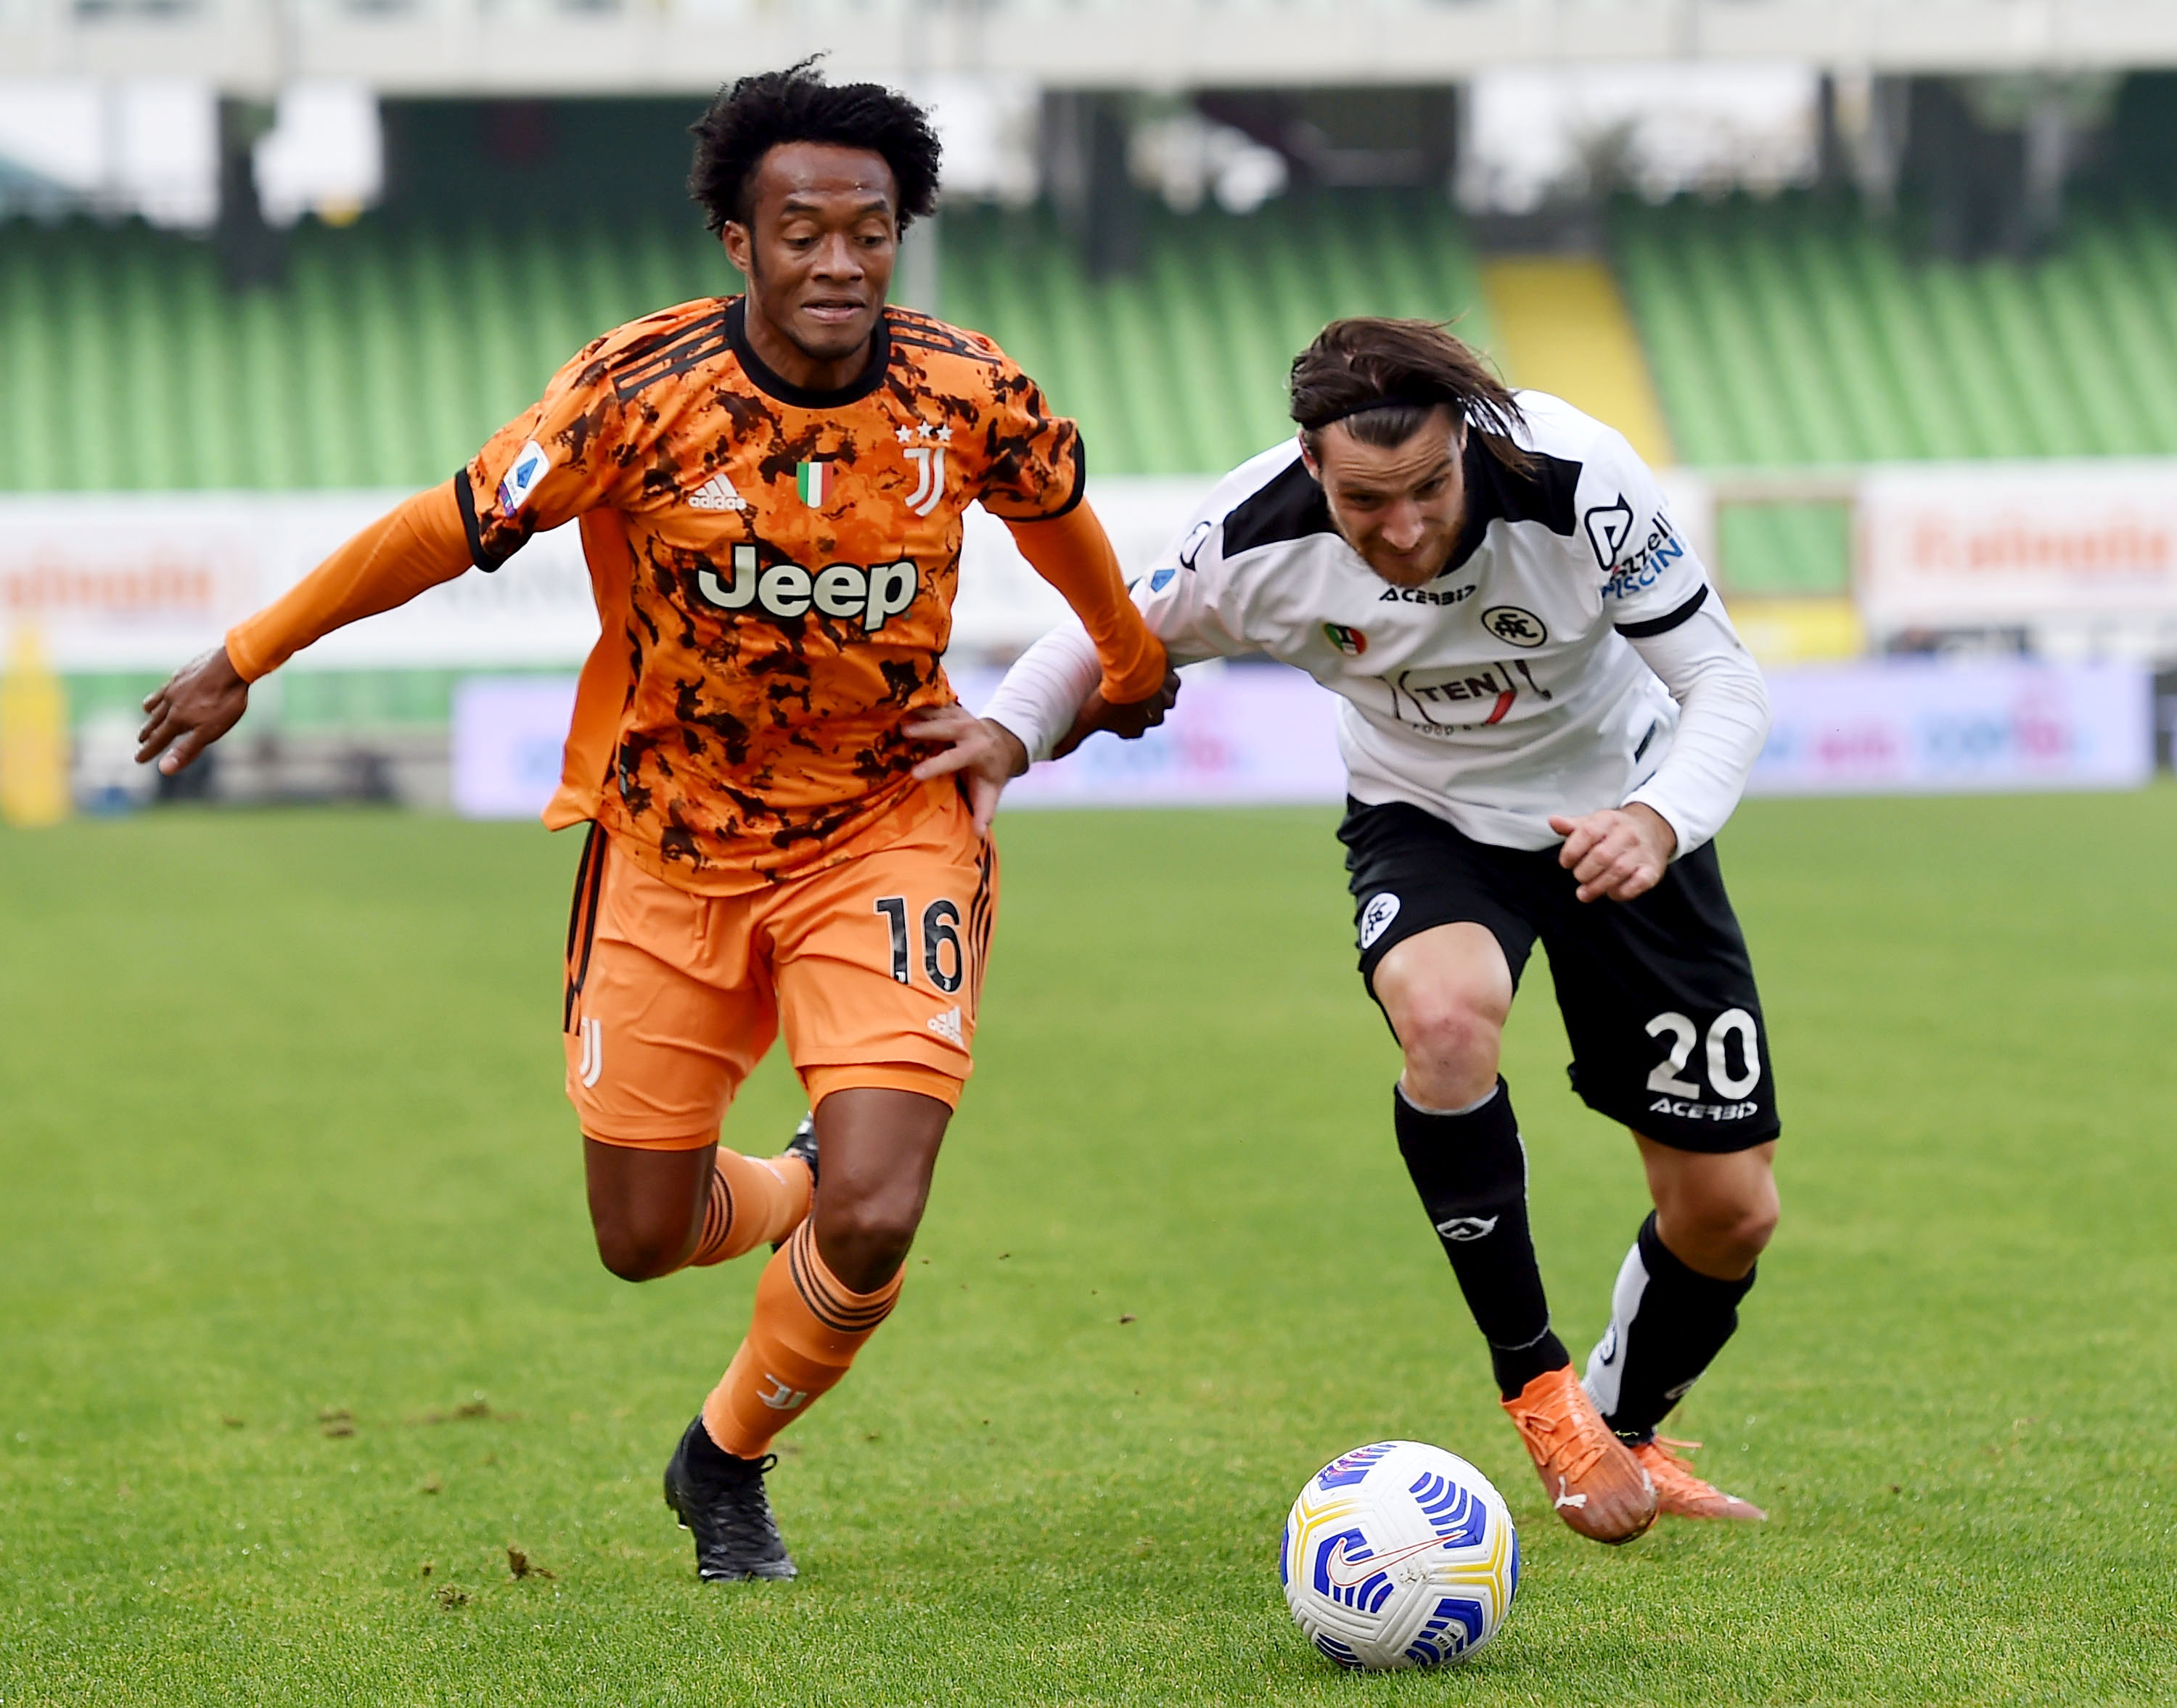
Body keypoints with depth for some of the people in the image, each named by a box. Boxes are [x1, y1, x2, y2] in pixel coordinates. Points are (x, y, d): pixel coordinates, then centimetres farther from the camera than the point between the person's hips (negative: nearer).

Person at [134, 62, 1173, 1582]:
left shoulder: (969, 399, -14)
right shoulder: (642, 392, -19)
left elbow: (1058, 515, 9)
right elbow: (447, 531, -8)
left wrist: (1134, 667, 26)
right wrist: (243, 661, -1)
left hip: (887, 835, 0)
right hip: (672, 842, 0)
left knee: (870, 1225, -16)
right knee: (645, 1238, 6)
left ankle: (727, 1463, 16)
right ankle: (799, 1189, 44)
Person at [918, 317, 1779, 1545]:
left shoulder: (1575, 479, -31)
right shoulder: (1258, 542, -26)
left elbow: (1723, 681, -23)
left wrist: (1662, 819, -42)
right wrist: (1010, 728, -24)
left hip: (1613, 820, 1)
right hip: (1427, 820, -1)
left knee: (1731, 1212, -1)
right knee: (1447, 1015, -38)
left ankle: (1627, 1432, 33)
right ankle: (1537, 1388, -18)